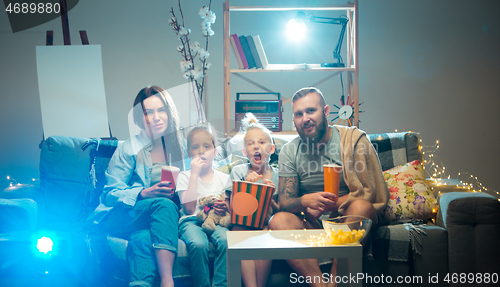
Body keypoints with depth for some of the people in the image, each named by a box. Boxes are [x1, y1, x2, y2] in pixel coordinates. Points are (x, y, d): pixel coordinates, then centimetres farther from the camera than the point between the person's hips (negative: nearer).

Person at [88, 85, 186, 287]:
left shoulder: (178, 147, 13)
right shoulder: (129, 149, -1)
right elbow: (111, 193, -4)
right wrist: (144, 194, -21)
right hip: (119, 217, -3)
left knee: (142, 237, -35)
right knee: (164, 204, -33)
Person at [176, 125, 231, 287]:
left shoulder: (224, 178, 15)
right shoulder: (184, 177, 7)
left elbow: (229, 209, 17)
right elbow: (189, 208, -8)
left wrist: (224, 209, -10)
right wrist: (194, 174, -8)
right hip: (192, 221, -2)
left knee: (225, 240, -32)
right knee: (198, 244, -35)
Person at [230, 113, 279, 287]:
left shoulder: (278, 175, 6)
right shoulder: (238, 172, 7)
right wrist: (246, 185, -16)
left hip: (268, 225, 0)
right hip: (242, 223, 0)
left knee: (264, 232, -33)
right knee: (240, 231, -33)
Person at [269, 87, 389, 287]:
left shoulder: (354, 139, -4)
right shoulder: (290, 151, 5)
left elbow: (371, 192, -8)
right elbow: (284, 202, -3)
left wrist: (329, 205, -15)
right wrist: (305, 201, -27)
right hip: (312, 225, 2)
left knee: (361, 206, -35)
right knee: (278, 221, -27)